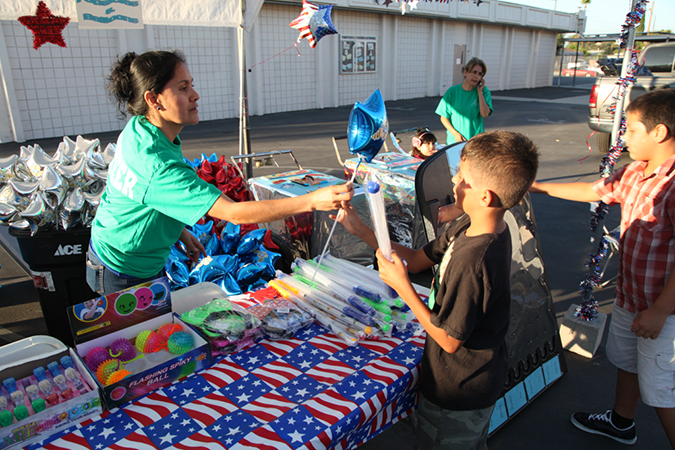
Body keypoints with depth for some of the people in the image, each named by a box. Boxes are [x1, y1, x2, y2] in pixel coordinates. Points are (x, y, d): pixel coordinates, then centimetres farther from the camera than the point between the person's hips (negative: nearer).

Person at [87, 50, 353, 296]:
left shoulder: (138, 128, -7)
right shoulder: (159, 164, -38)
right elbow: (235, 213, -41)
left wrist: (180, 232, 11)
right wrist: (313, 201, -45)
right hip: (125, 278, -9)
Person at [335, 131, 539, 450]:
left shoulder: (472, 262, -37)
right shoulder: (469, 226, -8)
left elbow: (449, 340, -26)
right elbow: (417, 260, 1)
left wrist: (401, 285, -24)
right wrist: (360, 229, -6)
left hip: (457, 393, -8)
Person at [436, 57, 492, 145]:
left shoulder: (484, 91, -1)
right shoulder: (452, 91, -2)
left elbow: (485, 114, -14)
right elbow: (443, 117, 0)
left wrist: (480, 92, -12)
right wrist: (455, 133, -12)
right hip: (454, 140, 0)